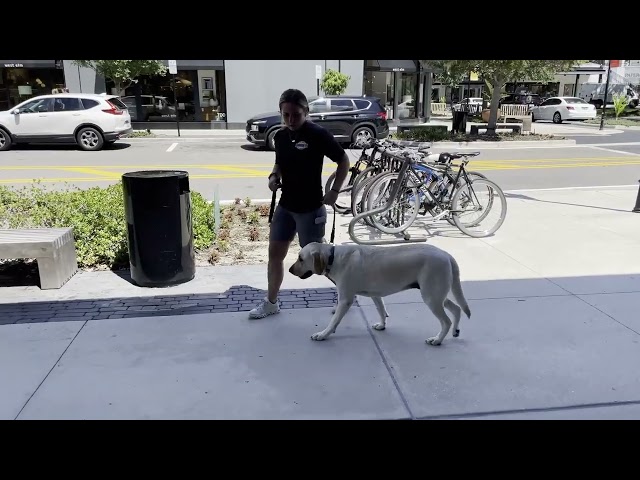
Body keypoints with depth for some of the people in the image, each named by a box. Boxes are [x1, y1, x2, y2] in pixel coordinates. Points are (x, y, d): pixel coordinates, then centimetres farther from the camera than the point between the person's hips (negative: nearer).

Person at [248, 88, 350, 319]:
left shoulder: (318, 134, -15)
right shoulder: (280, 136, 4)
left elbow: (344, 161, -7)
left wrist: (334, 191, -11)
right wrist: (274, 176, 0)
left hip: (310, 208, -6)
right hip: (285, 206, 7)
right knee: (274, 254, 11)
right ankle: (270, 302, 27)